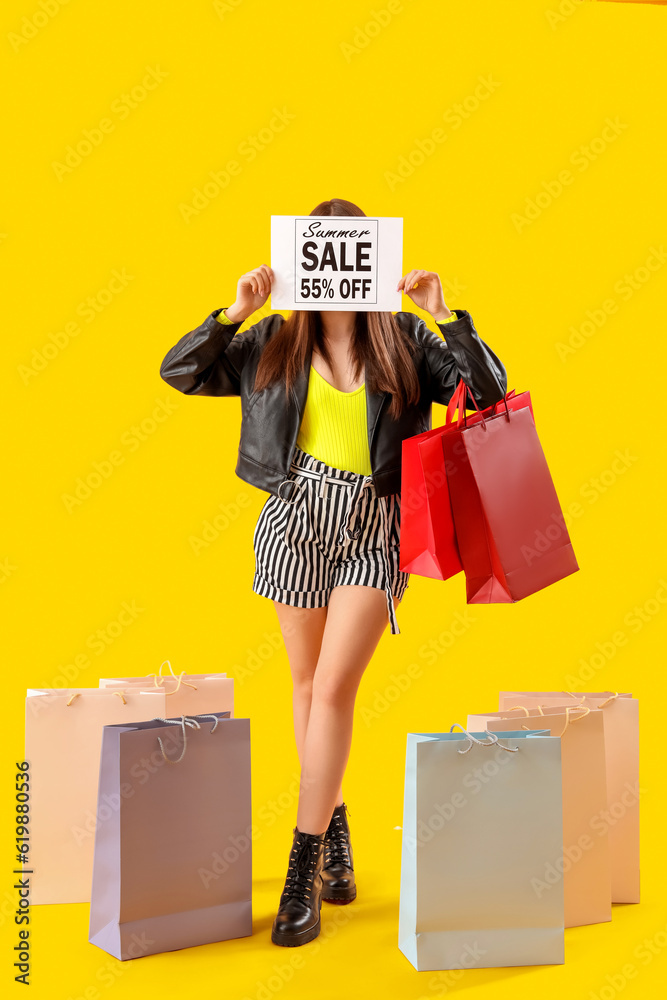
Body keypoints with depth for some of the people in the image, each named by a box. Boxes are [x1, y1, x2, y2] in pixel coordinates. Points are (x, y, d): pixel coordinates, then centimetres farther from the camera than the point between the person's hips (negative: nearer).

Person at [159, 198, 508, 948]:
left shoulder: (405, 341, 2)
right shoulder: (275, 342, 5)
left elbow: (488, 393, -3)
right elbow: (179, 373, 5)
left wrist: (444, 315, -11)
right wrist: (235, 311, -7)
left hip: (374, 528, -2)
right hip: (298, 516, 2)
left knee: (335, 688, -9)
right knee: (307, 682, 11)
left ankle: (303, 870, 1)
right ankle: (335, 835, 32)